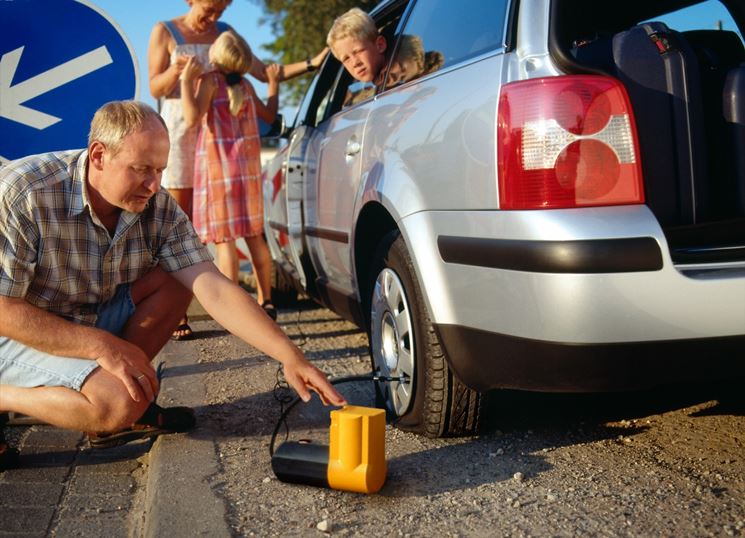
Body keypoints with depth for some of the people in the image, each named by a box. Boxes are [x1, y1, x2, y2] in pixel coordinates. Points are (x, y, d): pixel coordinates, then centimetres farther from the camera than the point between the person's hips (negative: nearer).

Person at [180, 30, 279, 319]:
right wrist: (273, 83, 35)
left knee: (224, 239, -4)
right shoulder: (245, 85, 8)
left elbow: (192, 118, -23)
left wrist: (186, 81, -16)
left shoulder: (209, 80, -9)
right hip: (249, 165, 6)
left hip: (219, 166, -6)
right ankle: (266, 301, 16)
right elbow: (269, 114, 23)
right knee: (254, 236, 12)